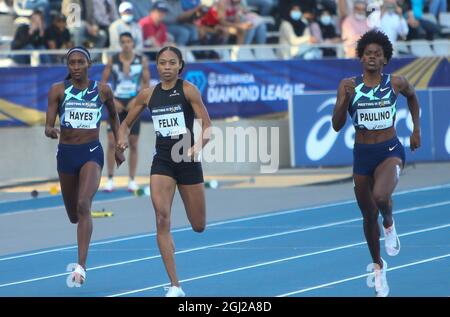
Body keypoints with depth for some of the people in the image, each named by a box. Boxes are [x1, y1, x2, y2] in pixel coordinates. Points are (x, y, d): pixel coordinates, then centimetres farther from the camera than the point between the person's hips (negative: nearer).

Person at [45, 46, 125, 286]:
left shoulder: (102, 90, -1)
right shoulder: (58, 90, -3)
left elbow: (114, 116, 17)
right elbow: (48, 126, -6)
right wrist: (50, 131, -29)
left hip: (92, 152, -2)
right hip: (66, 152, 2)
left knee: (83, 205, -23)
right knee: (73, 215, 15)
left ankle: (81, 266, -26)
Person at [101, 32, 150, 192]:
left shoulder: (142, 60, 0)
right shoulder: (112, 60, -1)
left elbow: (146, 84, 2)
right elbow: (103, 83, 2)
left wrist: (138, 100, -12)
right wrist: (112, 100, -9)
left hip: (133, 105, 0)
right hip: (117, 105, 0)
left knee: (133, 143, 3)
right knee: (112, 142, -6)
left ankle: (132, 180, 10)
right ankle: (110, 180, -2)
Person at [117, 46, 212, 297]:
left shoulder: (188, 90, -7)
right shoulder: (148, 94, 3)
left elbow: (207, 125, -11)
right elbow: (127, 123, 14)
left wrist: (198, 148, -29)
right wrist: (123, 139, -8)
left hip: (188, 161, -2)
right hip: (162, 161, 2)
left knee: (199, 227, 8)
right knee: (162, 219, -16)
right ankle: (175, 287, -14)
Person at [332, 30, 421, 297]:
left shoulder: (395, 83, -4)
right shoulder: (349, 85, -5)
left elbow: (412, 95, 19)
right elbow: (337, 125, -8)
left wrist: (417, 130, 18)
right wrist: (346, 99, -23)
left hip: (390, 151, -2)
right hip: (362, 154, 2)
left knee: (380, 196, -32)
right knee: (369, 216, 13)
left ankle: (389, 224, 4)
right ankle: (379, 267, 35)